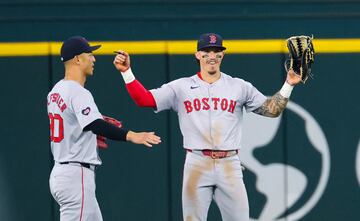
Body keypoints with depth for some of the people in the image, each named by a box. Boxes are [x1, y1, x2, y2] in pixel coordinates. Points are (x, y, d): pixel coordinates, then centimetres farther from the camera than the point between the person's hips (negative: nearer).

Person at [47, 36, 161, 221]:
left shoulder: (57, 91, 12)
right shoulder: (78, 93, -18)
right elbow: (95, 126, -34)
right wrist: (130, 136, -45)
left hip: (60, 173, 10)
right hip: (76, 176, -10)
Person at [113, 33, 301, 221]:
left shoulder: (240, 87, 9)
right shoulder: (181, 87, 7)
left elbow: (272, 109, 8)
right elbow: (144, 99, 1)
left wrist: (288, 85, -5)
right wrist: (126, 72, -9)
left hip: (229, 165, 1)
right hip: (196, 164, -1)